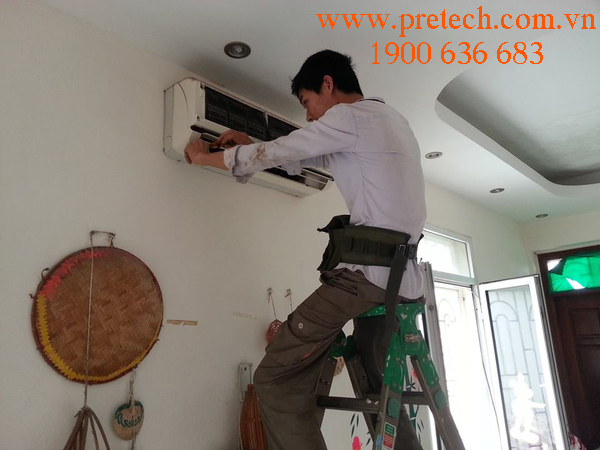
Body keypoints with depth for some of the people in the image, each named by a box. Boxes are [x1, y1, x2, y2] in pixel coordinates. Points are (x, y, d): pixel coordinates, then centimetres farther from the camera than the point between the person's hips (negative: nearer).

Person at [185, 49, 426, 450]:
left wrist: (204, 157, 15)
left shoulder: (351, 116, -3)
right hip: (404, 279, 10)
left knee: (278, 378, -8)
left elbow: (275, 154, 0)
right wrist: (252, 145, 28)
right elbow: (306, 159, 29)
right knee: (378, 389, 20)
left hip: (368, 271, -10)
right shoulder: (391, 119, 24)